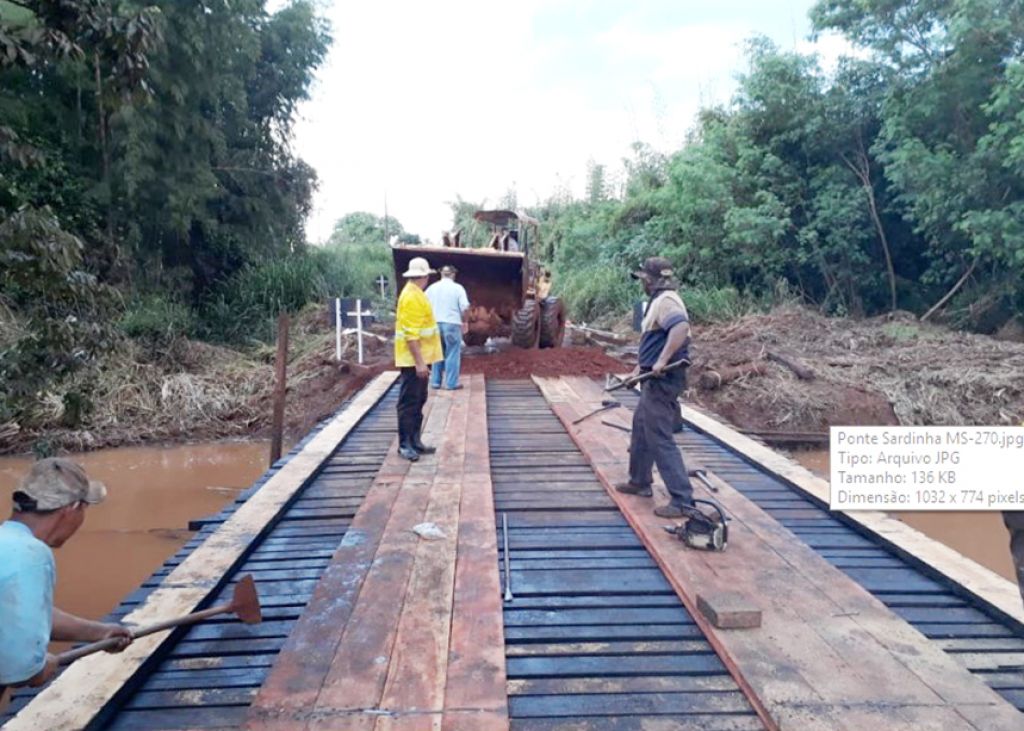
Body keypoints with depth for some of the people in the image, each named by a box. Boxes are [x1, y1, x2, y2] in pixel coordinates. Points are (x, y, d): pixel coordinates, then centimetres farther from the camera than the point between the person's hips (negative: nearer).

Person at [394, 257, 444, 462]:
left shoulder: (416, 294, 14)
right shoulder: (411, 297, -18)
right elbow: (411, 333, -24)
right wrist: (419, 362, -26)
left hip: (420, 358, 10)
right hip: (413, 360, -10)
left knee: (418, 400, 13)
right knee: (409, 402, -4)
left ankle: (414, 440, 20)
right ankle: (404, 444, 1)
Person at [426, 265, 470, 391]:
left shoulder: (432, 288, 7)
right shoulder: (457, 288, -4)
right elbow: (465, 308, -10)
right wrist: (465, 322, 4)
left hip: (435, 324, 4)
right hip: (452, 324, -4)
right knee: (452, 354, 2)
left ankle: (435, 382, 17)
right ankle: (451, 383, 3)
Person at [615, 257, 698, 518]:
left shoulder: (665, 300, -16)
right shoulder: (659, 301, 17)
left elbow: (681, 327, -35)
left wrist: (662, 361, -36)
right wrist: (640, 367, 26)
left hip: (662, 380, -11)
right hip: (655, 380, 11)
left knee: (660, 439, -9)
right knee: (641, 430, 22)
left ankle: (682, 501, -5)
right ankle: (639, 482, 37)